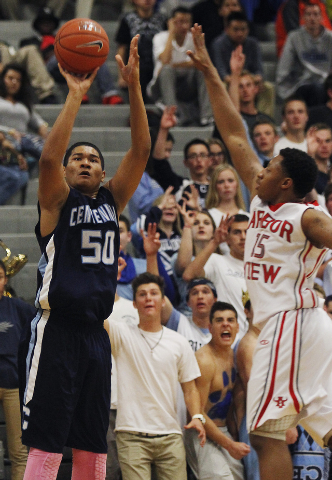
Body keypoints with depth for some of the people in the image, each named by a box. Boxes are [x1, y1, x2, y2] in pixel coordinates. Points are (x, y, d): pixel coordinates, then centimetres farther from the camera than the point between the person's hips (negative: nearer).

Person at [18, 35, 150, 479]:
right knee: (46, 444, -9)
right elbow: (49, 158, -18)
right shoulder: (57, 201, 1)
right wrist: (75, 96, -19)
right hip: (56, 331, -6)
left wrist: (134, 87, -5)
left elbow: (141, 151, 4)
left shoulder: (111, 201, 14)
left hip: (95, 333, 6)